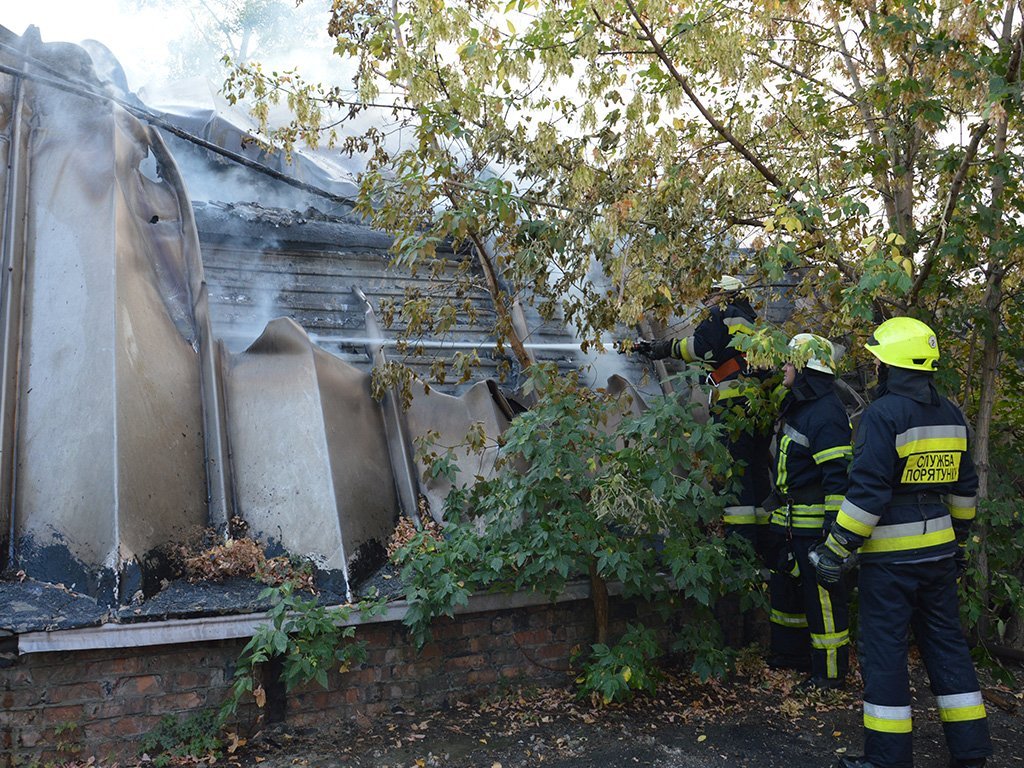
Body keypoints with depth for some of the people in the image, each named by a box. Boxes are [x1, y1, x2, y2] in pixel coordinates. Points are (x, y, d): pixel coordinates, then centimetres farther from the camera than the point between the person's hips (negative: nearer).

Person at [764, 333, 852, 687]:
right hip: (787, 523, 11)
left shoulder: (826, 413, -19)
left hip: (813, 523, -11)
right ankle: (788, 654, 36)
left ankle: (830, 672, 12)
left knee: (821, 595, 0)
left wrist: (834, 526, -26)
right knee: (784, 587, 21)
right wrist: (777, 500, 26)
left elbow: (837, 477, -24)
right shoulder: (795, 404, 12)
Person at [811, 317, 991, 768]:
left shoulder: (883, 414, -16)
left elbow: (867, 493, -21)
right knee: (946, 643, 17)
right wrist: (958, 540, 26)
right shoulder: (950, 415, 9)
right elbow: (964, 487, 16)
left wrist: (835, 551, -16)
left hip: (892, 556, -8)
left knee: (884, 650, 2)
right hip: (938, 551, 8)